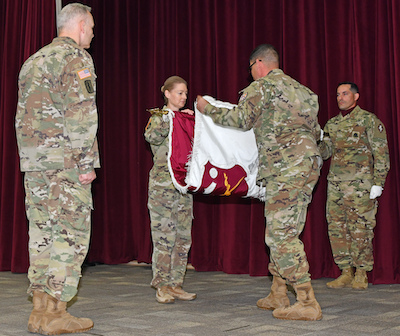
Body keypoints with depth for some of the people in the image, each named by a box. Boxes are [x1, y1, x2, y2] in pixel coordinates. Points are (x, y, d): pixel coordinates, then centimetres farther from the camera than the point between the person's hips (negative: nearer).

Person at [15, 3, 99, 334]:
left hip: (32, 157, 8)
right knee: (71, 231, -3)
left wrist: (29, 154, 17)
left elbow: (23, 113, 17)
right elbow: (81, 114, -15)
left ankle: (41, 309, 12)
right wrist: (87, 163, -14)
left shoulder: (33, 60, 20)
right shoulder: (77, 58, -5)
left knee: (42, 231, 9)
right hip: (65, 158, -8)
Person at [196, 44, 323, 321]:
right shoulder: (299, 89, 23)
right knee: (282, 232, 14)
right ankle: (278, 296, 19)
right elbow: (316, 131, 25)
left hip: (286, 166, -9)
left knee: (281, 234, -8)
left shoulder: (262, 86, -1)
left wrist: (208, 109, 8)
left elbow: (240, 119, -6)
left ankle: (308, 303, -9)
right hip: (309, 163, 9)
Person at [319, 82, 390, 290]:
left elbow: (381, 153, -2)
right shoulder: (332, 124, 17)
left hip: (360, 184, -5)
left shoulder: (369, 120, 1)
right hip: (335, 183, 5)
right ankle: (346, 273, 12)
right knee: (336, 228, 3)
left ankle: (361, 274, 7)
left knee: (360, 229, -3)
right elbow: (325, 151, 15)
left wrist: (378, 182, -9)